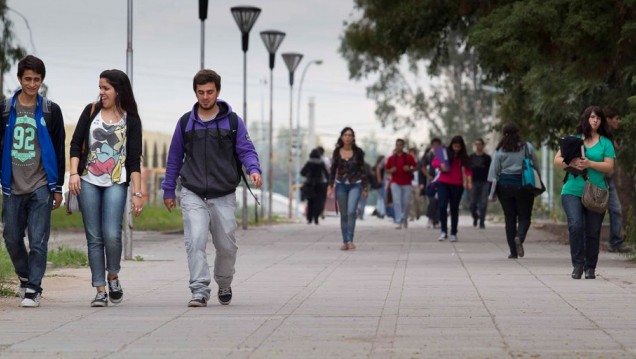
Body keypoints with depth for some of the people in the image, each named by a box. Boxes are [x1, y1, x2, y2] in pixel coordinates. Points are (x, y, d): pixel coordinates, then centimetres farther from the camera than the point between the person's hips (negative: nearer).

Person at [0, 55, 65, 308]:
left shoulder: (51, 111, 3)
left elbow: (59, 151, 6)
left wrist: (57, 188, 3)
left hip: (41, 187, -2)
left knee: (38, 241, -7)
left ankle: (33, 289, -1)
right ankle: (25, 277, 28)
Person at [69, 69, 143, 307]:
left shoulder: (131, 120, 4)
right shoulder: (91, 111, 8)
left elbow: (134, 159, 1)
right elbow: (76, 144, 8)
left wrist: (137, 193, -4)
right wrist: (74, 173, -7)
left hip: (116, 184, -2)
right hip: (88, 182, 2)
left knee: (112, 235, -16)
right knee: (94, 237, 0)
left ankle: (113, 276, 10)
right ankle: (100, 290, 6)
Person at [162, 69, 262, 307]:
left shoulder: (232, 121, 5)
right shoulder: (186, 122, 8)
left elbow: (245, 150, 1)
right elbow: (175, 157, 14)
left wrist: (254, 169, -20)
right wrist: (168, 190, 14)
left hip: (224, 196, 0)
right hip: (193, 195, 0)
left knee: (227, 246, 6)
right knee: (195, 242, -16)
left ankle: (224, 285, 31)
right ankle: (199, 291, -15)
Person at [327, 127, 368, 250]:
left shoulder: (358, 152, -1)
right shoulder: (337, 152, 2)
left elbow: (362, 170, 3)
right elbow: (333, 170, 7)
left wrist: (365, 188, 3)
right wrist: (330, 186, 0)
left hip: (355, 185, -2)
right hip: (341, 185, 2)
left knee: (351, 211, -19)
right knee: (343, 214, 4)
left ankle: (350, 240, -17)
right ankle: (345, 242, 9)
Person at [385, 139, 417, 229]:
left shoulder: (409, 157, 3)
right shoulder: (391, 158, 6)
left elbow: (415, 167, 6)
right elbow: (386, 169, 13)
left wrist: (410, 169, -14)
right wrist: (390, 171, -9)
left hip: (406, 183, 0)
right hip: (395, 183, 0)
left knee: (406, 203, 3)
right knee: (397, 202, -12)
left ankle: (405, 219, 30)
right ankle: (399, 222, -15)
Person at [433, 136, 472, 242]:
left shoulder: (464, 157, 6)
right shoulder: (445, 152, 3)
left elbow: (467, 170, -1)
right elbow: (434, 162, -4)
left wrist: (469, 182, -18)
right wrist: (440, 164, -27)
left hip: (457, 185, 1)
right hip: (443, 183, -1)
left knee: (454, 209, 5)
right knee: (442, 206, -13)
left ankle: (453, 233, 12)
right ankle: (444, 231, -8)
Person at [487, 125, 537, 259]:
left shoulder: (500, 151, 0)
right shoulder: (528, 147, 0)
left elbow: (494, 170, -1)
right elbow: (536, 166, 2)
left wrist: (492, 191, 2)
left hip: (504, 186, 1)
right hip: (523, 186, -1)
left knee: (509, 218, 7)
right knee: (524, 216, 7)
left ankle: (513, 252, 5)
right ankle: (520, 237, -25)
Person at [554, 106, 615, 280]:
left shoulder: (606, 142, 8)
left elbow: (609, 167, -2)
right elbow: (557, 160, 8)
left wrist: (589, 164, -15)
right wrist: (571, 163, -12)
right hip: (572, 191, 0)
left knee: (593, 231, 3)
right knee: (575, 225, -17)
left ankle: (590, 267, 16)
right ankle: (577, 264, -7)